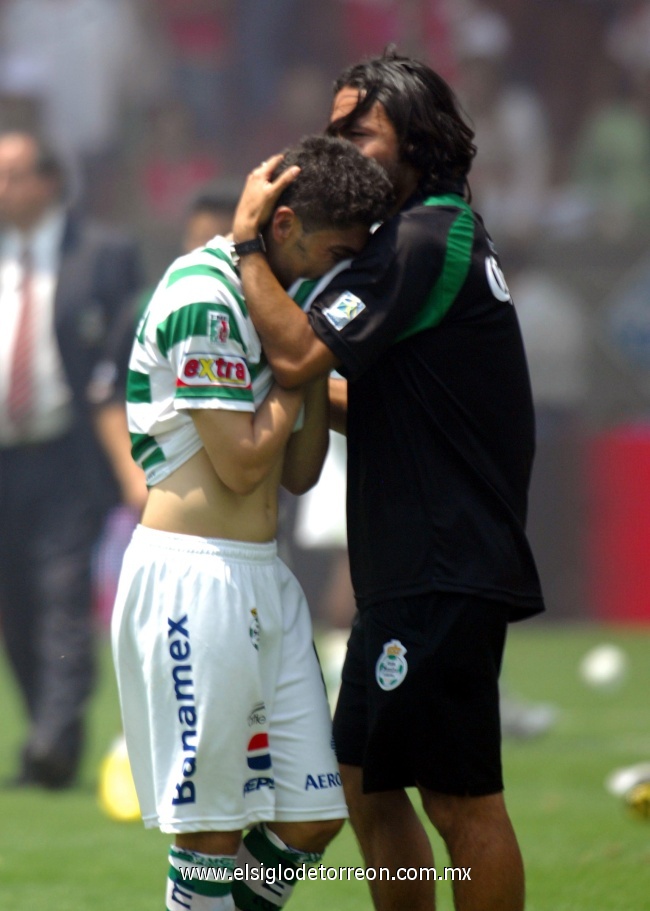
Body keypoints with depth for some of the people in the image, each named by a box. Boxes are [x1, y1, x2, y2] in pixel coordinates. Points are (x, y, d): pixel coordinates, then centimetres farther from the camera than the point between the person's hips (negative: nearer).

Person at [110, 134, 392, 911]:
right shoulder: (202, 296, -12)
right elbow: (241, 462, -16)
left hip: (262, 579, 9)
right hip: (193, 576, -9)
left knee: (312, 816, 5)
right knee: (211, 825, -5)